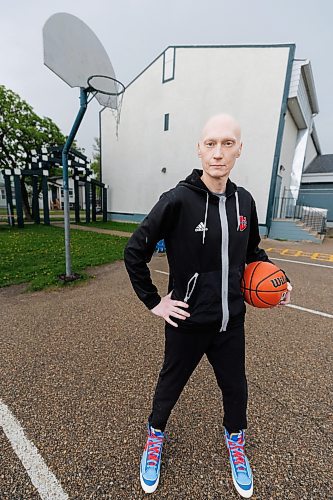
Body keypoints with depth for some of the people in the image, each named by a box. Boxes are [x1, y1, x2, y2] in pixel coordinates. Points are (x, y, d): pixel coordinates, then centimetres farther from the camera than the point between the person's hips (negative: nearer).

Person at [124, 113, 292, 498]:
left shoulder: (243, 201, -1)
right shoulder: (178, 200, -17)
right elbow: (135, 251, -12)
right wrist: (153, 301, -11)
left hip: (231, 321, 5)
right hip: (187, 322, -4)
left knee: (235, 388, 24)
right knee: (170, 384, 21)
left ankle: (235, 440, 59)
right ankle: (155, 437, 55)